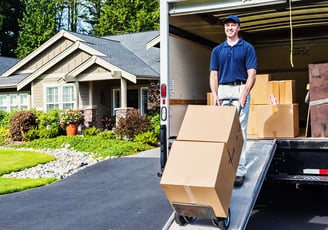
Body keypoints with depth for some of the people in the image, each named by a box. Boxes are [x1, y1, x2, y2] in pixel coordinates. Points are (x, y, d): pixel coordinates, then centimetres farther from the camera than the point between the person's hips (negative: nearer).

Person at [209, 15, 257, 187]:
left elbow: (252, 74, -2)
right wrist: (214, 94, -5)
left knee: (240, 130, -7)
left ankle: (240, 170, -5)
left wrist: (244, 95, -15)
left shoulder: (247, 48, 5)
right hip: (222, 91, 3)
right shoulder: (217, 50, 15)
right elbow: (213, 75, 11)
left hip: (240, 90, -3)